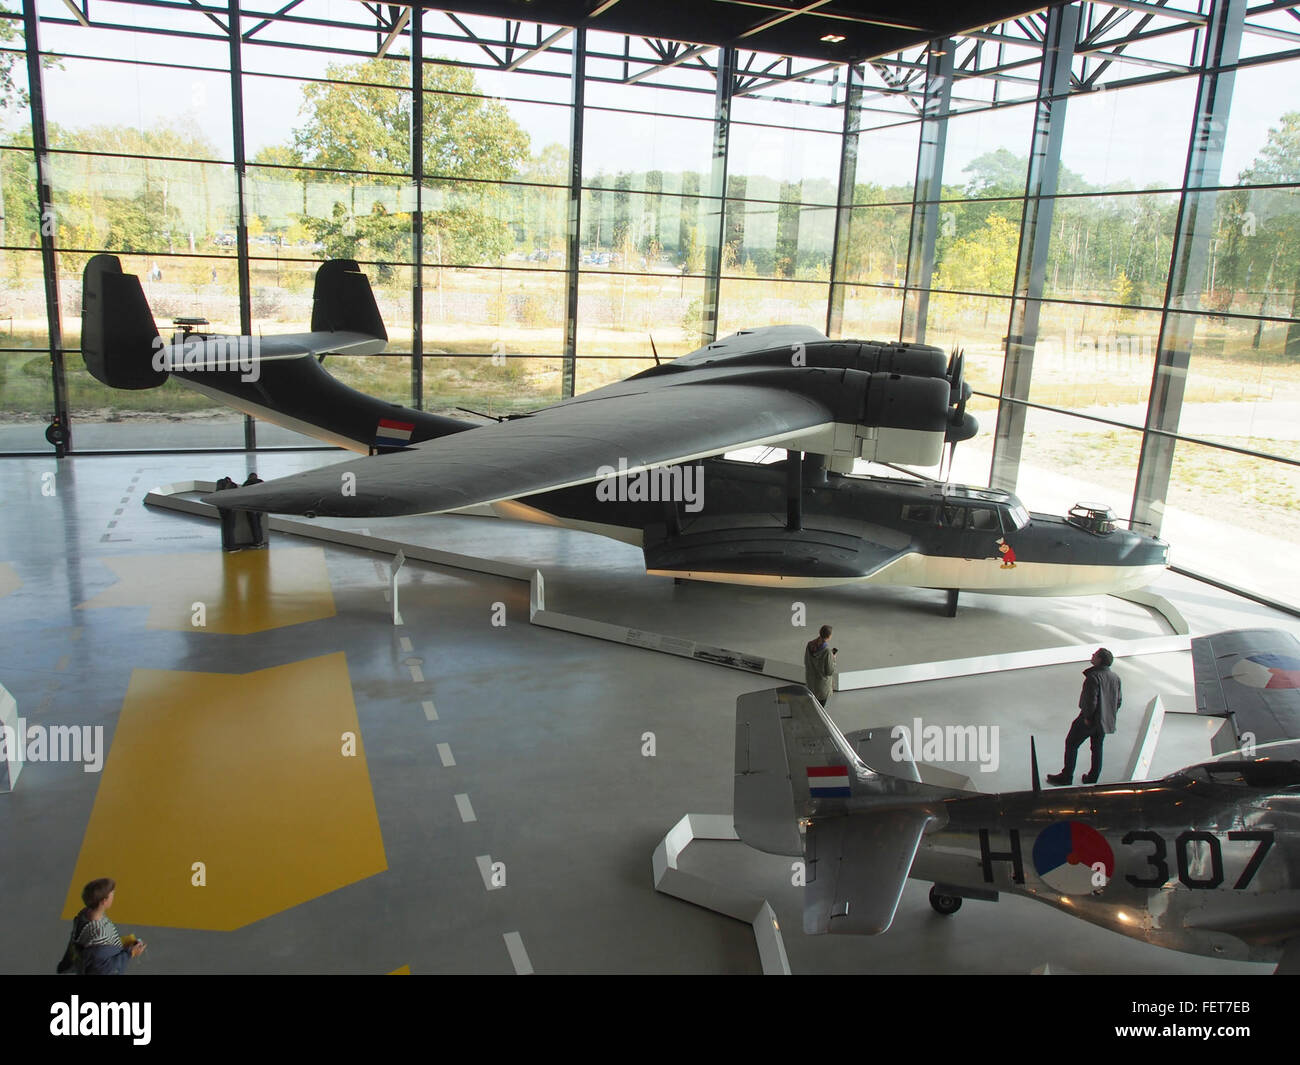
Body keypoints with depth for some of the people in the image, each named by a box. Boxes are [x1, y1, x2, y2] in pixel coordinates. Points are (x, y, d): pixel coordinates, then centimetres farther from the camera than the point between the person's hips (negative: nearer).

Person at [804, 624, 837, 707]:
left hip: (810, 680, 6)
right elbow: (829, 671, -21)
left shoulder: (810, 645, -12)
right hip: (822, 681, -6)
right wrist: (833, 658, -5)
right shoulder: (827, 651, -29)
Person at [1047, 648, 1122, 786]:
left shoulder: (1093, 677, -24)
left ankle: (1066, 778, 11)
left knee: (1071, 744, 7)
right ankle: (1092, 779, 27)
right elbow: (1119, 700, 8)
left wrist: (1087, 717, -14)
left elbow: (1091, 701, -26)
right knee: (1097, 749, 18)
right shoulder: (1115, 678, 1)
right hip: (1106, 721, 7)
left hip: (1090, 719, -7)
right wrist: (1110, 715, 16)